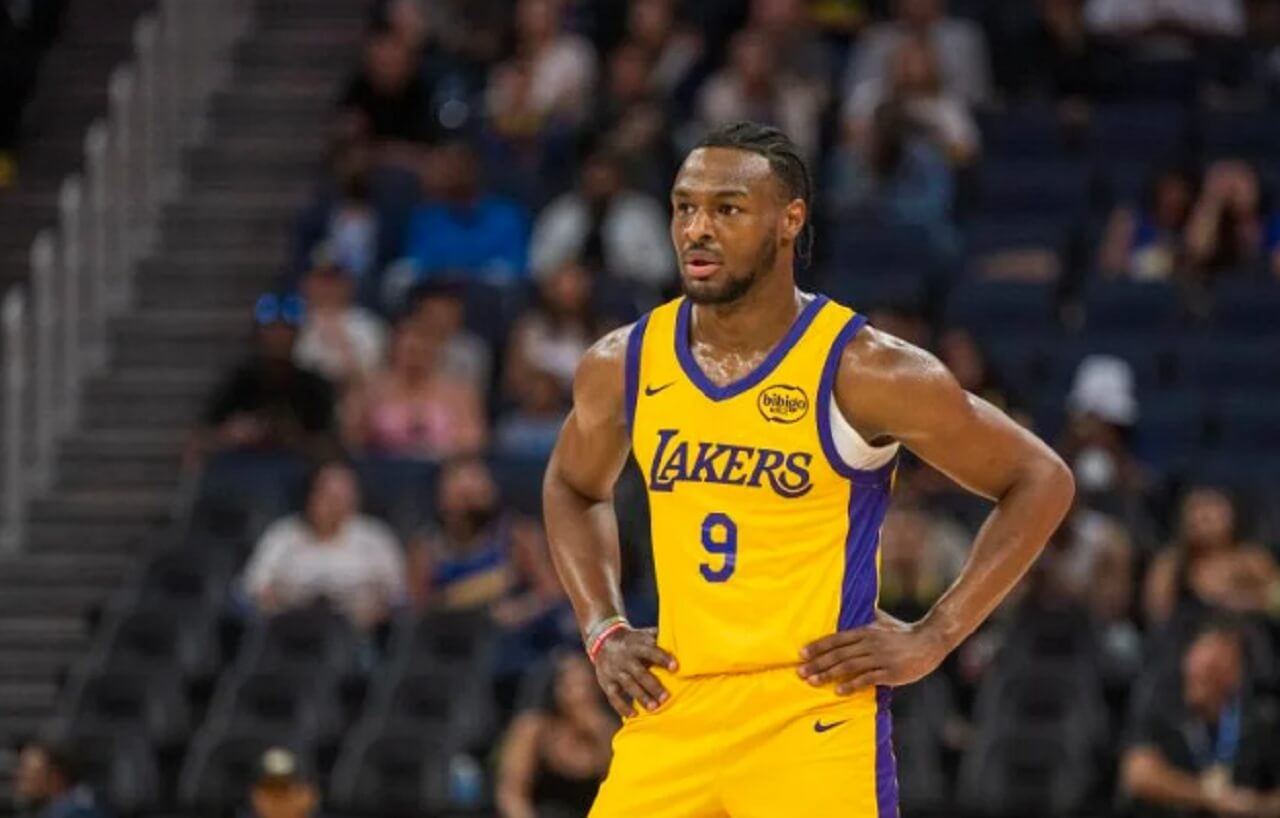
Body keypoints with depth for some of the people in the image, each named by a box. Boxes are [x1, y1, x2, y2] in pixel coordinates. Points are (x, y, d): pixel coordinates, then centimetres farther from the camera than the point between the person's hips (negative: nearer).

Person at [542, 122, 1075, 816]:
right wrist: (602, 630, 11)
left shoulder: (863, 372, -10)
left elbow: (1040, 481, -2)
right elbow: (573, 488, 26)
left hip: (813, 723, -5)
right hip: (670, 713, 5)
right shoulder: (622, 366, 4)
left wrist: (933, 638, -7)